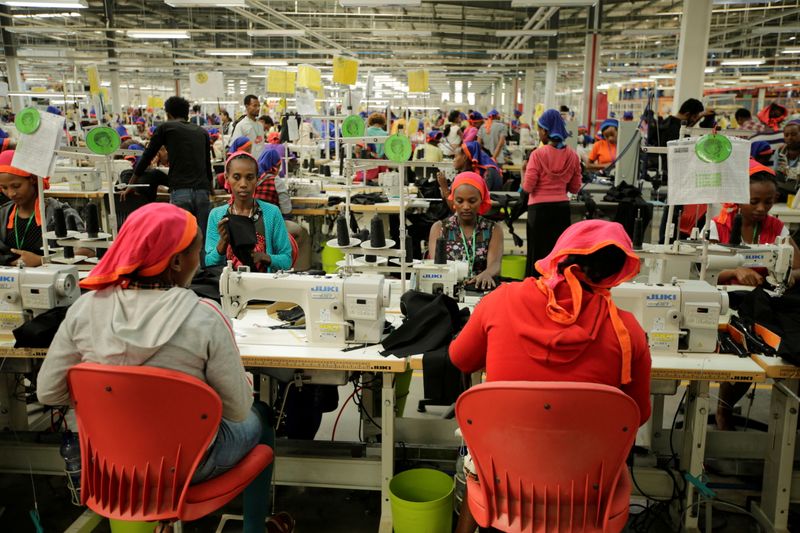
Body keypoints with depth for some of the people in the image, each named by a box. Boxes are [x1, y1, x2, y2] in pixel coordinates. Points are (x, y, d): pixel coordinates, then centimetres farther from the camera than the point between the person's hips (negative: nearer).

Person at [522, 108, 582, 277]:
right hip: (562, 208, 4)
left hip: (540, 209, -4)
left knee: (538, 252, 4)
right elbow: (575, 188, 10)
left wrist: (523, 170, 6)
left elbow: (527, 187, -11)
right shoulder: (572, 155, 3)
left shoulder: (538, 154, -12)